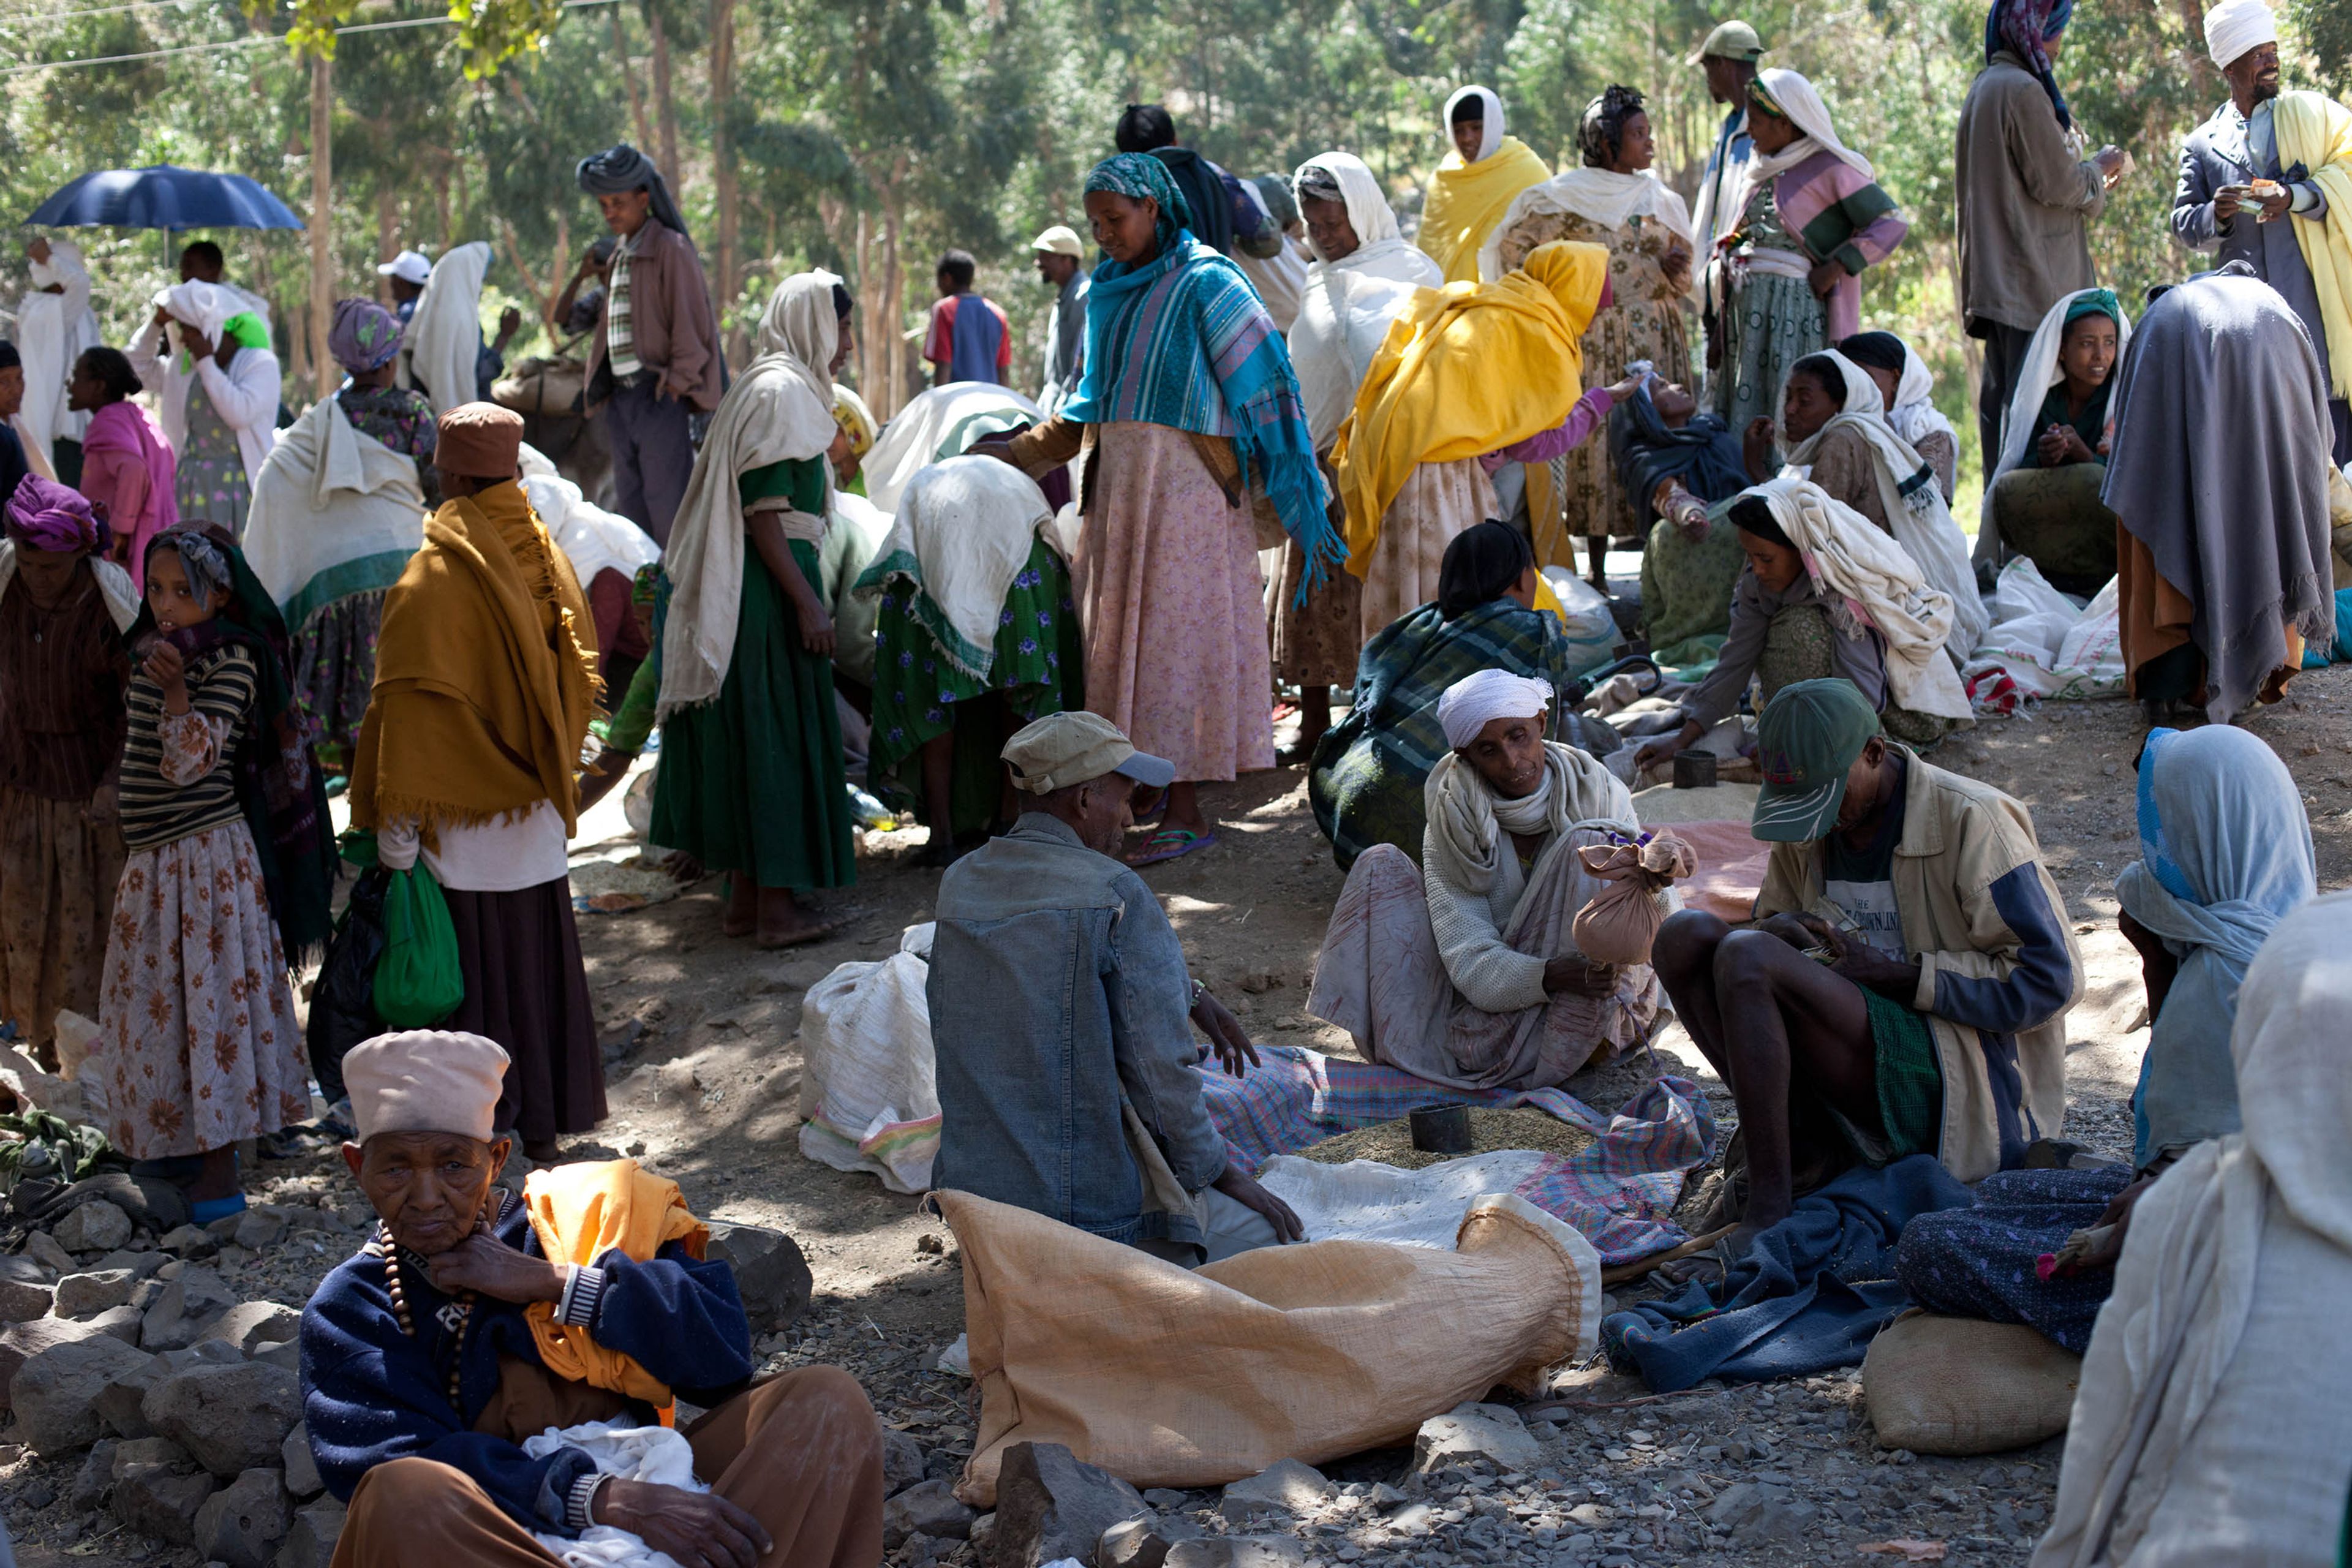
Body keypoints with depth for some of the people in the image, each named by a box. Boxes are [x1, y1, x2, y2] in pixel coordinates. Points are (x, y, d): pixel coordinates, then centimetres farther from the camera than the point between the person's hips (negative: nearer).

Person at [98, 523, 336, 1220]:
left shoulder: (232, 662, -15)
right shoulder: (155, 651, 11)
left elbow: (189, 763, -25)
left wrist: (175, 688, -29)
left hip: (207, 855, -9)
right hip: (155, 857, 9)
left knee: (207, 997, -6)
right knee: (164, 996, 15)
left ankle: (218, 1173, -2)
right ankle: (185, 1141, 28)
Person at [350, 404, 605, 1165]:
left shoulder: (437, 575, -17)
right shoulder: (544, 556, 2)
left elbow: (414, 703, -20)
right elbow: (579, 672, 10)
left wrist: (395, 818, -17)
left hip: (462, 814, -6)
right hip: (536, 806, 6)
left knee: (473, 969, 2)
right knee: (539, 960, 14)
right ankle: (544, 1124, 23)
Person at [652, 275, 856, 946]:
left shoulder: (778, 385, 18)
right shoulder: (778, 391, -13)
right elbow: (763, 511, -19)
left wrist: (805, 595, 23)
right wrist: (807, 602, -20)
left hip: (754, 586, 10)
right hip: (769, 588, -10)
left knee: (753, 738, 12)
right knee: (777, 736, -5)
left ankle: (747, 897, 18)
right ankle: (776, 908, 0)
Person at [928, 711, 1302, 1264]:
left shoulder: (959, 883, 5)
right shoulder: (1117, 896, -16)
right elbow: (1161, 1063, -15)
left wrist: (1187, 991, 25)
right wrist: (1218, 1172, 0)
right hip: (1092, 1207, -7)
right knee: (1272, 1232, 13)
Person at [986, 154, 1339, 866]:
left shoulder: (1205, 283, -7)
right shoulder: (1107, 292, 15)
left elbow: (1265, 389, -9)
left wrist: (1299, 504, -13)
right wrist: (1017, 452, 12)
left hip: (1187, 485, -7)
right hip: (1118, 487, 7)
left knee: (1175, 636, -6)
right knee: (1119, 637, 4)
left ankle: (1185, 812, -2)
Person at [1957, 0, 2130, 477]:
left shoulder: (1984, 87, 15)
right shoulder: (2024, 90, -15)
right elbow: (2055, 183, -13)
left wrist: (2090, 179, 23)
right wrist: (2100, 167, 5)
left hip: (1993, 275, 10)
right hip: (2033, 277, -10)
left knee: (1999, 393, 10)